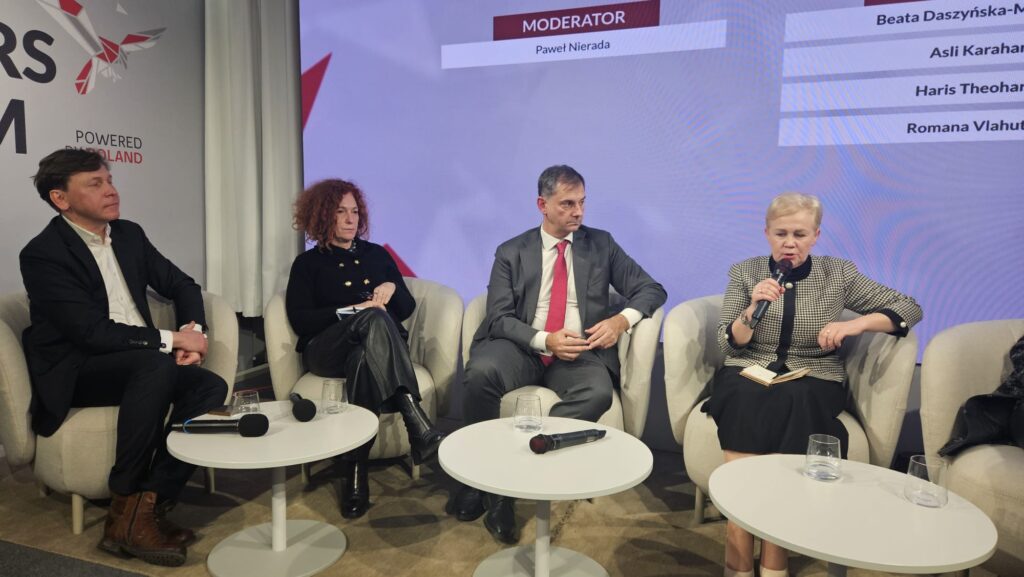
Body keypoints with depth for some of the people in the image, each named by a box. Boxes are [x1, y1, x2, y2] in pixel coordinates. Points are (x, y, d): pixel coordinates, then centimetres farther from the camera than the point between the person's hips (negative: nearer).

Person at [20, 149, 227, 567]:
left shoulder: (129, 234, 8)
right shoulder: (42, 254, -12)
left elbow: (181, 285, 14)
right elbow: (92, 331, -22)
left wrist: (194, 329, -6)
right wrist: (172, 339, -21)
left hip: (141, 364, 6)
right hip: (74, 373, -6)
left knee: (211, 387, -21)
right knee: (157, 364, -36)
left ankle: (149, 504, -19)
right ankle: (126, 505, -23)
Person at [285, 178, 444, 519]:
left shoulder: (377, 255, 22)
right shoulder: (308, 264, 15)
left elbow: (407, 308, 17)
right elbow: (300, 320, -1)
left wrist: (392, 289, -6)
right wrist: (354, 311, -12)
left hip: (373, 347, 2)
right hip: (327, 350, -2)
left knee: (365, 360, -38)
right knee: (375, 319, -37)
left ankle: (355, 474, -39)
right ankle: (421, 431, -51)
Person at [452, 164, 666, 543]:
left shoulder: (601, 245, 12)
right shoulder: (511, 252, 8)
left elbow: (652, 290, 12)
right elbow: (499, 317, -1)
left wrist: (621, 319, -10)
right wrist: (544, 340, -20)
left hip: (580, 353, 1)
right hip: (521, 347, 0)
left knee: (598, 392, -33)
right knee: (481, 371, -33)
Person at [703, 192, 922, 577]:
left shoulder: (839, 275, 7)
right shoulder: (743, 272, 6)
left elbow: (910, 308, 7)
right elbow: (729, 346, 1)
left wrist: (856, 324, -10)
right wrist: (753, 309, -18)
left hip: (813, 381, 0)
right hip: (748, 374, 0)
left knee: (794, 402, -35)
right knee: (749, 400, -35)